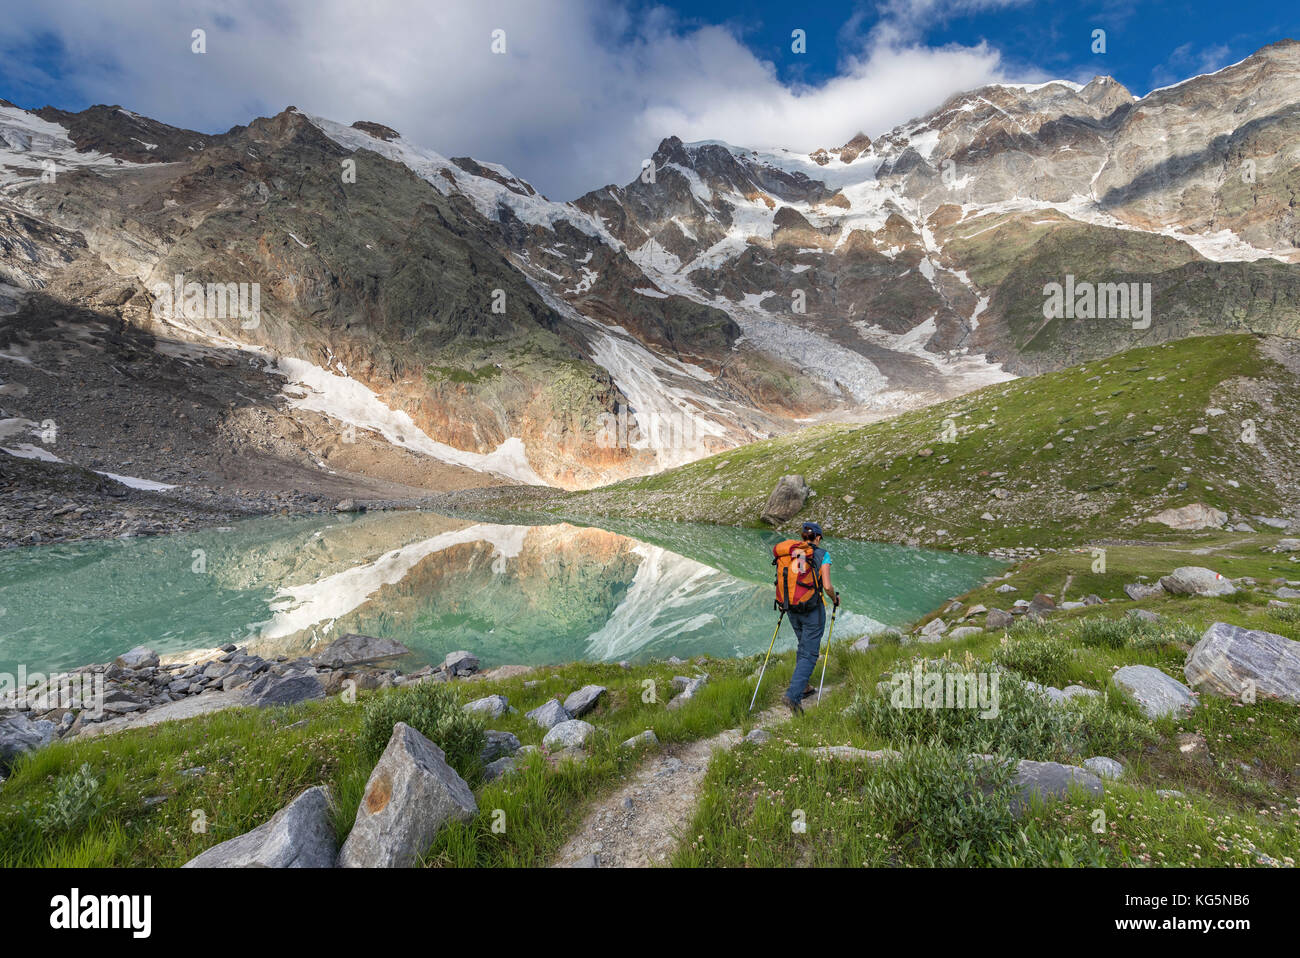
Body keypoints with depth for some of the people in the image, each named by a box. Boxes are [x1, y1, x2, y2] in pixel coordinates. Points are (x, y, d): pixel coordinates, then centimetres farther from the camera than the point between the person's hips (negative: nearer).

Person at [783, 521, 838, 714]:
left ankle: (802, 685, 30)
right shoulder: (822, 555, -8)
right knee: (810, 654, -1)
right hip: (813, 610, -5)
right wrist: (835, 598, 7)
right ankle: (793, 694, -13)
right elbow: (827, 586, -14)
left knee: (804, 646, 25)